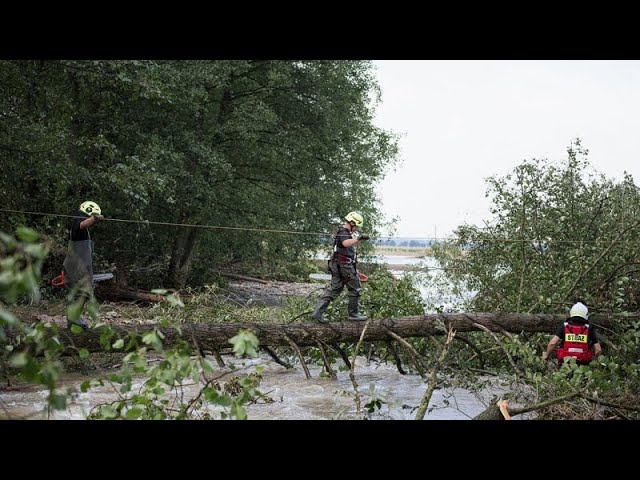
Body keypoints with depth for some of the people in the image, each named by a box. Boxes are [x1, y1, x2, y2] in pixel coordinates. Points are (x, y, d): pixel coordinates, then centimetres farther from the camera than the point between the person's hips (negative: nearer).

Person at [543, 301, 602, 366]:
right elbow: (598, 350, 4)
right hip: (583, 365, 0)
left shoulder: (564, 327, 4)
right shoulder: (589, 329, 6)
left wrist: (547, 355, 11)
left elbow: (552, 343, -5)